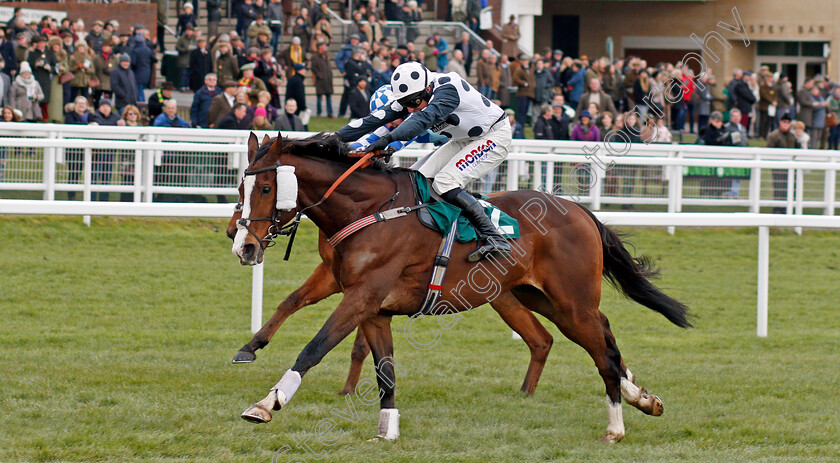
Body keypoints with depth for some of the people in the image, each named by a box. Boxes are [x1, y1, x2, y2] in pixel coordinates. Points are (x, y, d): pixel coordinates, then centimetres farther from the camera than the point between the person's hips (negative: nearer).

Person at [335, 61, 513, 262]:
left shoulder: (447, 89, -31)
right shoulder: (413, 95, -7)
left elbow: (425, 118, -46)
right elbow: (376, 119, -8)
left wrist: (389, 139, -57)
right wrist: (338, 137, -15)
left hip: (494, 136, -9)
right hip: (463, 140, 9)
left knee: (444, 182, -24)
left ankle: (495, 240, -25)